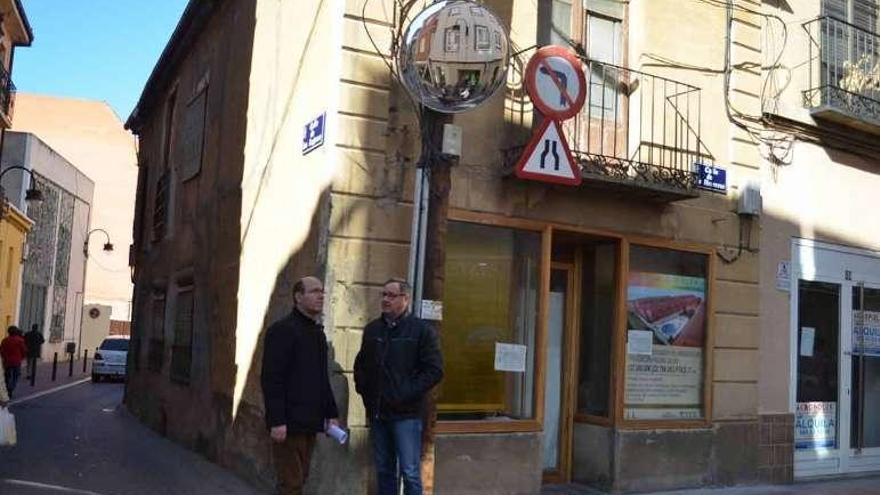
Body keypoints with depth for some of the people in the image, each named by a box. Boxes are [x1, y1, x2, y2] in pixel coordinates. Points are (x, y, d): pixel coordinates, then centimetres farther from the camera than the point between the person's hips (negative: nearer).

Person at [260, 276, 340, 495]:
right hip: (290, 423, -8)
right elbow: (271, 379, -15)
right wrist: (276, 421, -21)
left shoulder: (318, 332, 17)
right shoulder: (282, 330, -9)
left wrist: (331, 413, 16)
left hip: (310, 423, 8)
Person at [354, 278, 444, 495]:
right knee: (384, 471, 13)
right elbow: (360, 364, 24)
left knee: (410, 473, -3)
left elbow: (434, 370, -9)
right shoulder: (373, 329, 12)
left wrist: (407, 393, -14)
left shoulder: (422, 330, -4)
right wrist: (362, 388, 9)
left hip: (406, 414, -5)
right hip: (377, 412, 5)